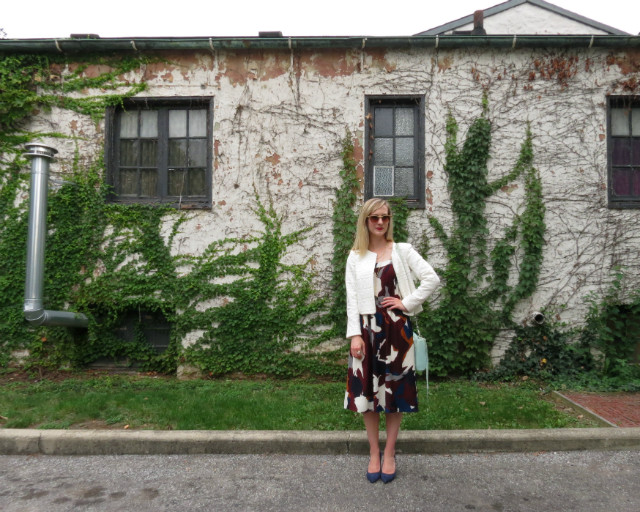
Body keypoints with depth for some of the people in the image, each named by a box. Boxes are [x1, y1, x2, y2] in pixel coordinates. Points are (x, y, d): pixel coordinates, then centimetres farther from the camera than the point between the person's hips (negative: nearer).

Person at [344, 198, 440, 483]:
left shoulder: (403, 251, 4)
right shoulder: (356, 257, 6)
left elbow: (432, 279, 0)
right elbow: (352, 298, 2)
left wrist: (407, 302, -6)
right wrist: (355, 335, -5)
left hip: (396, 328, -1)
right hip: (367, 328, 1)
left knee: (395, 389, 6)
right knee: (367, 389, 6)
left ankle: (389, 453, 23)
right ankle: (374, 453, 23)